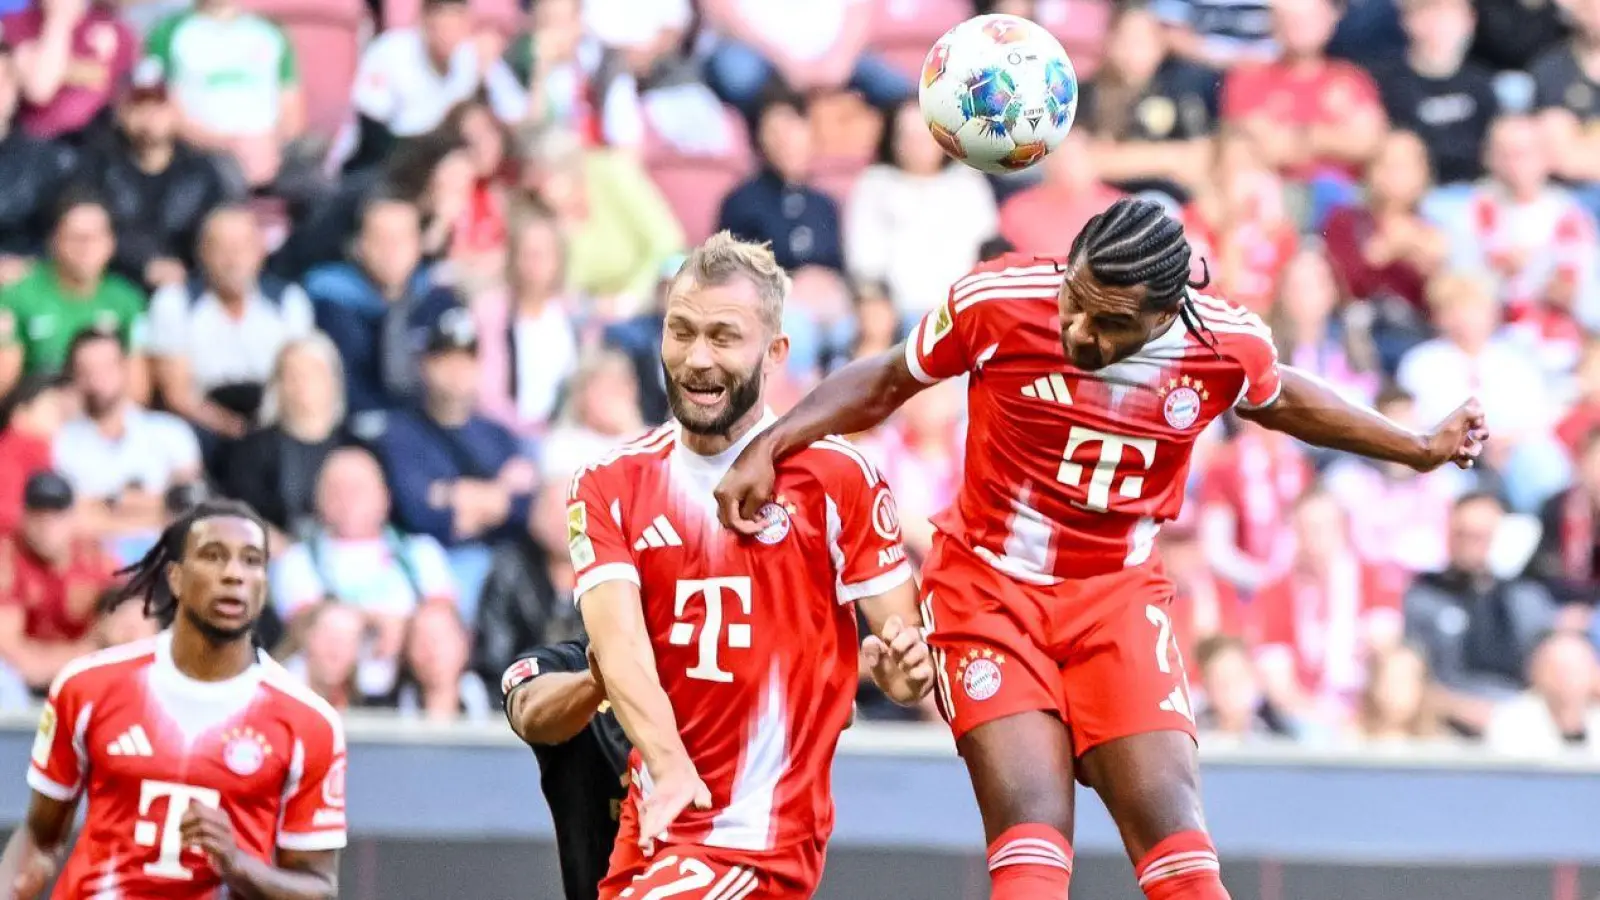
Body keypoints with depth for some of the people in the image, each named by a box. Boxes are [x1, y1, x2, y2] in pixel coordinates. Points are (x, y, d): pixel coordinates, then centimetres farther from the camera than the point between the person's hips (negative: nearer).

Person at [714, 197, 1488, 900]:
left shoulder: (1229, 347, -11)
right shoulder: (996, 304, -18)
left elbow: (1277, 401, 14)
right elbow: (884, 383, 1)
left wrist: (1419, 449, 24)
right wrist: (768, 449, -9)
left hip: (1118, 597, 2)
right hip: (989, 586, -2)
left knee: (1173, 831, -10)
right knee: (1033, 835, -18)